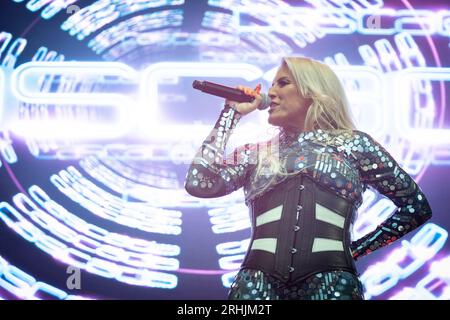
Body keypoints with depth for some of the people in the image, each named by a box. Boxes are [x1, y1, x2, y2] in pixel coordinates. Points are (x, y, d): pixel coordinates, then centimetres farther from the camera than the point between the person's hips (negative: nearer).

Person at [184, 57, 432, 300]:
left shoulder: (353, 144, 12)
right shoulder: (255, 153, 16)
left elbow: (416, 207, 16)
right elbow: (198, 184, 0)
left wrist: (357, 249, 9)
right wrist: (232, 112, 9)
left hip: (331, 283, -1)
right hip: (259, 282, 2)